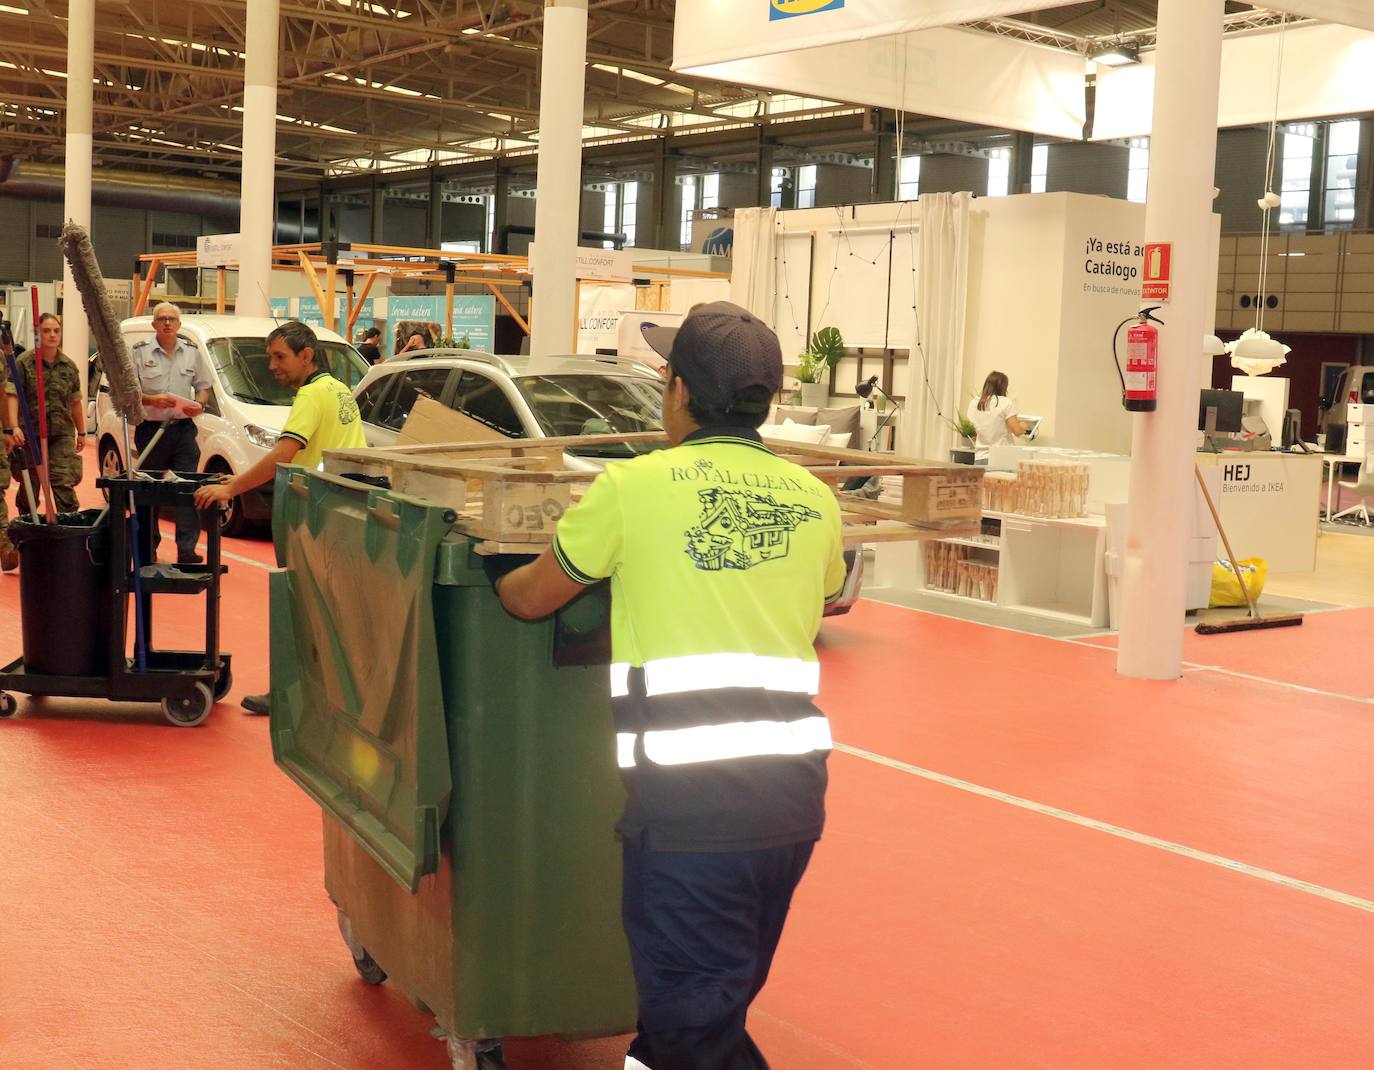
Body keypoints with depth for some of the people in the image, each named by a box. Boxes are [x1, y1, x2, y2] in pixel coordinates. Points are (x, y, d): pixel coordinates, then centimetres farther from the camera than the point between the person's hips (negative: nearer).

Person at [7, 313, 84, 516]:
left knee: (64, 484, -9)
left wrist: (81, 432, 20)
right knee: (29, 487, 10)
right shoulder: (24, 363, -4)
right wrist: (14, 426, -25)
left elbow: (75, 402, 17)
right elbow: (12, 396, -12)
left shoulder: (69, 366, 8)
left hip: (62, 433, 2)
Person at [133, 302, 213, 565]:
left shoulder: (192, 353, 10)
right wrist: (152, 400, -16)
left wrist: (198, 403, -5)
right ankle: (147, 551, 14)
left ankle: (187, 550, -9)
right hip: (150, 428, -1)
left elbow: (204, 386, 16)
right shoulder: (140, 353, 2)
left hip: (183, 428, 1)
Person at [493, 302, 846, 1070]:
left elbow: (529, 599, 8)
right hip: (794, 778, 6)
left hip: (691, 789, -6)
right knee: (726, 986, 24)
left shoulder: (634, 487, -5)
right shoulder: (814, 499, 8)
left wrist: (491, 580, 30)